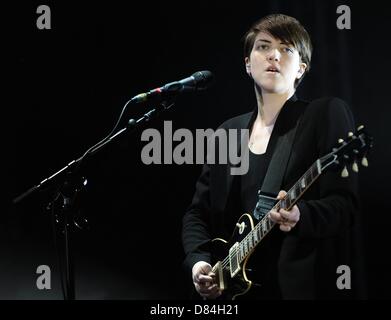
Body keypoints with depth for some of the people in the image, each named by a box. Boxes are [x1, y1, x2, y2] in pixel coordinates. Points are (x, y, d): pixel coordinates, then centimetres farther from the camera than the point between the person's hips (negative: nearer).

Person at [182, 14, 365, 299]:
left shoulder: (327, 114, -3)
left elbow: (346, 204, -11)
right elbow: (197, 212, 15)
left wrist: (301, 216, -29)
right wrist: (198, 260, -2)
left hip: (302, 284, -5)